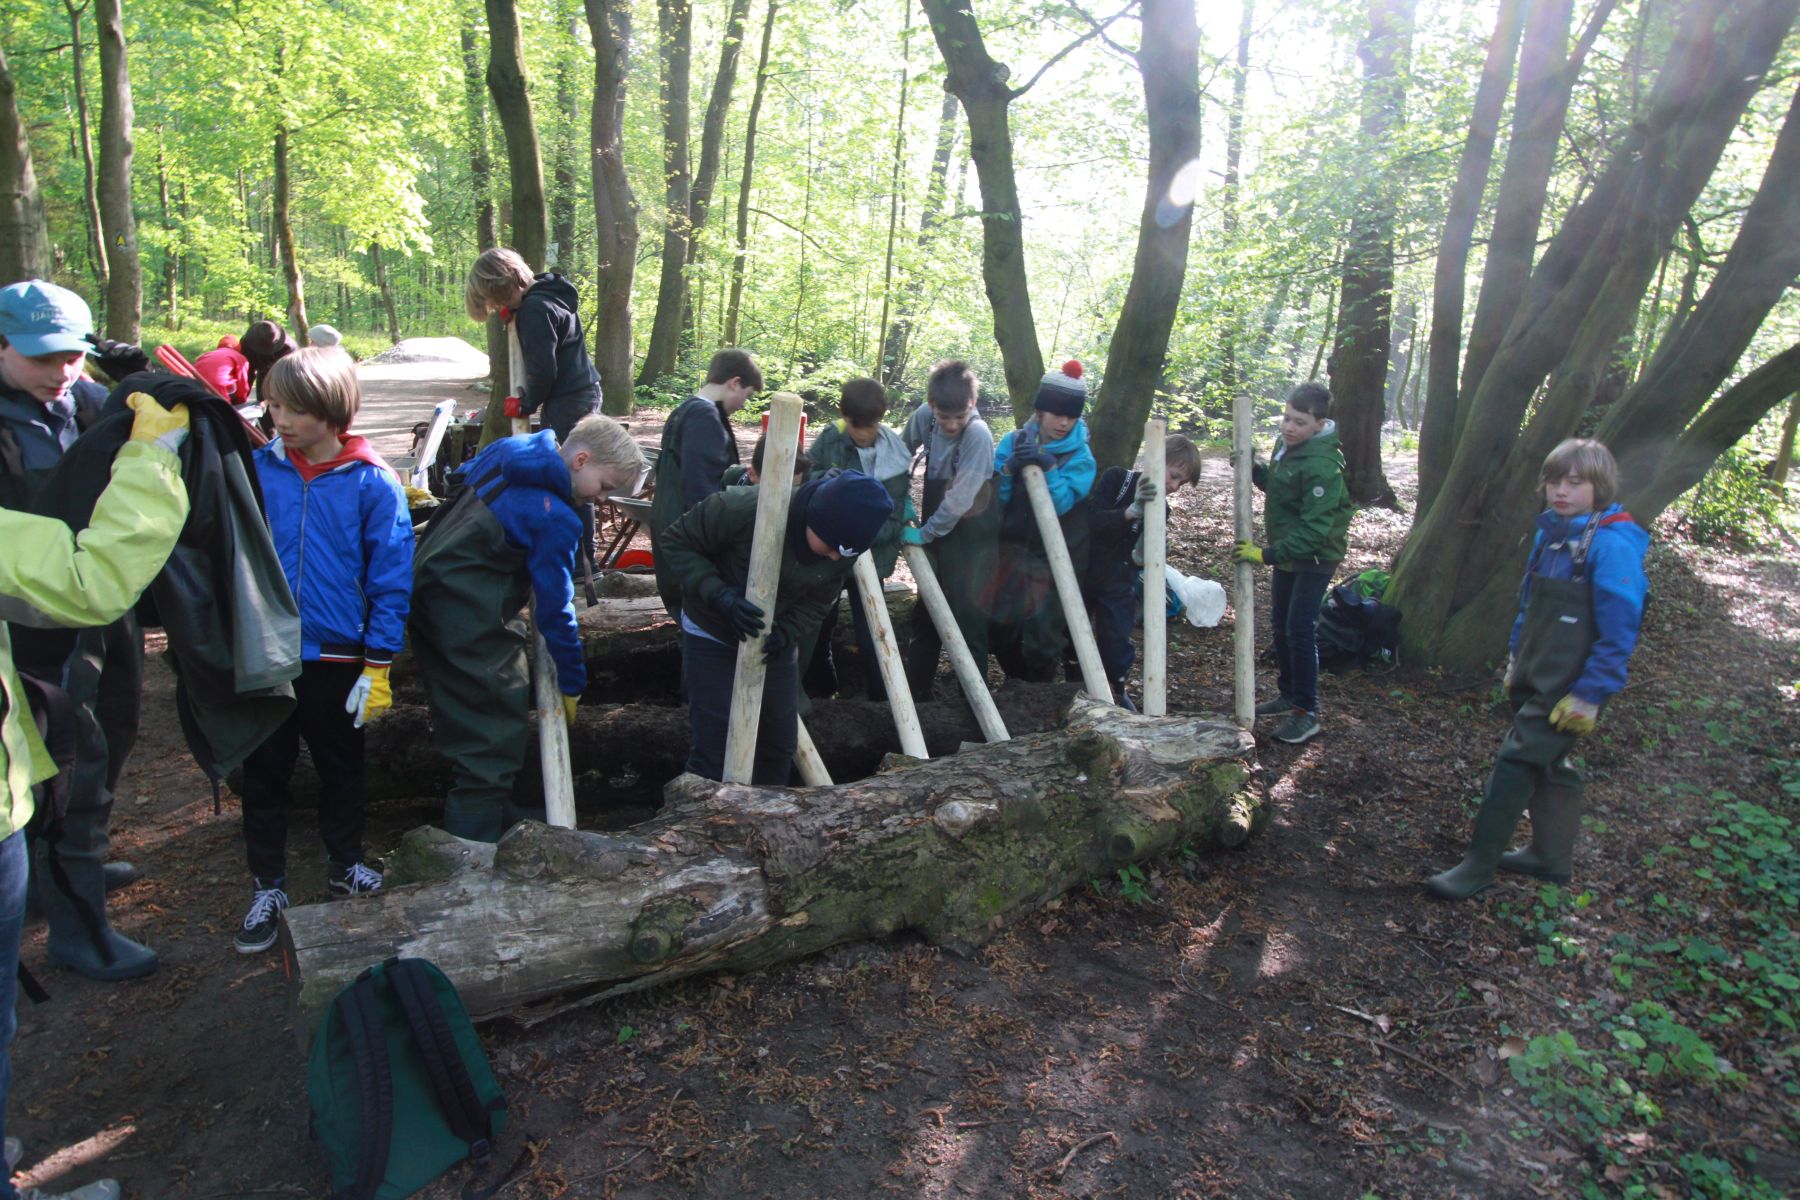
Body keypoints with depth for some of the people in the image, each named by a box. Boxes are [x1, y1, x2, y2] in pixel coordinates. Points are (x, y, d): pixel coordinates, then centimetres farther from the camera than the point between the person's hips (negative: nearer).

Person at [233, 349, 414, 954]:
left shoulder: (372, 483, -11)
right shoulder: (258, 469, -4)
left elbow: (392, 579, -8)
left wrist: (378, 665, -9)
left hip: (337, 656, -2)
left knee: (341, 767, 16)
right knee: (264, 771, 12)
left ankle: (345, 863, 38)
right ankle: (267, 885, 29)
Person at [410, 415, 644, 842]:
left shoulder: (506, 453, 7)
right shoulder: (555, 517, -19)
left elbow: (467, 476, 30)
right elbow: (555, 605, -14)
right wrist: (572, 685, -3)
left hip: (428, 593, 10)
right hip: (469, 617, -10)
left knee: (467, 716, 20)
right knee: (498, 722, -4)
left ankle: (474, 816, 35)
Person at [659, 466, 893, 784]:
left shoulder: (841, 550, -19)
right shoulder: (744, 508, -34)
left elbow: (817, 602, -6)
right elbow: (676, 543, -22)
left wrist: (785, 634, -26)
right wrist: (720, 595, -36)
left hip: (775, 640, 5)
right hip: (713, 636, -5)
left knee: (781, 741, 15)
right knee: (714, 747, -3)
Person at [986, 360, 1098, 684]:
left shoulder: (1080, 457, -8)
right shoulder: (1014, 441, -1)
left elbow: (1063, 504, -19)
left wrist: (1049, 469, -30)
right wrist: (1009, 468, -22)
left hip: (1055, 559, -3)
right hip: (1013, 549, 4)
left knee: (1041, 635, -2)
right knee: (999, 626, 11)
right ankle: (1016, 684, 36)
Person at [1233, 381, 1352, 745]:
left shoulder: (1322, 466, -27)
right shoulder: (1288, 444, 1)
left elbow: (1313, 530, -28)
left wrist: (1267, 554, -29)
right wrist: (1253, 470, -2)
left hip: (1314, 556, -9)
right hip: (1287, 551, 9)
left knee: (1300, 630, -8)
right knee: (1280, 625, 16)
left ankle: (1307, 712, 3)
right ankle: (1289, 694, 32)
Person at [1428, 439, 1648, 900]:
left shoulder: (1611, 545, -19)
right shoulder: (1550, 533, 6)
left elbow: (1619, 632, -19)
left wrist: (1590, 695, -18)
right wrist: (1515, 660, 19)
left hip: (1567, 688, -8)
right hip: (1534, 680, 8)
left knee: (1515, 763, -5)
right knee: (1548, 764, 19)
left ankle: (1478, 868, 5)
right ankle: (1552, 857, 36)